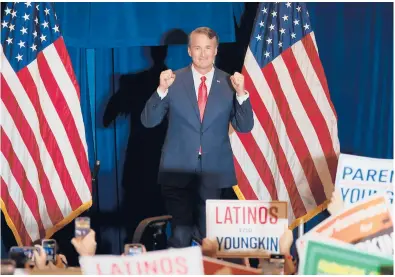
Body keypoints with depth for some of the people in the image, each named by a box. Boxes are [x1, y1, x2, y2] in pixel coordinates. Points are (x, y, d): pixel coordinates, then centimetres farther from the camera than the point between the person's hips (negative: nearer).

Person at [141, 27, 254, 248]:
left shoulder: (229, 83, 1)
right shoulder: (174, 81, -2)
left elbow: (245, 127, -2)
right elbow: (148, 121, -5)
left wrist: (241, 94, -18)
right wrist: (162, 90, -20)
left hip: (213, 171, 1)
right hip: (179, 169, -1)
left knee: (210, 236, 11)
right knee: (181, 235, 0)